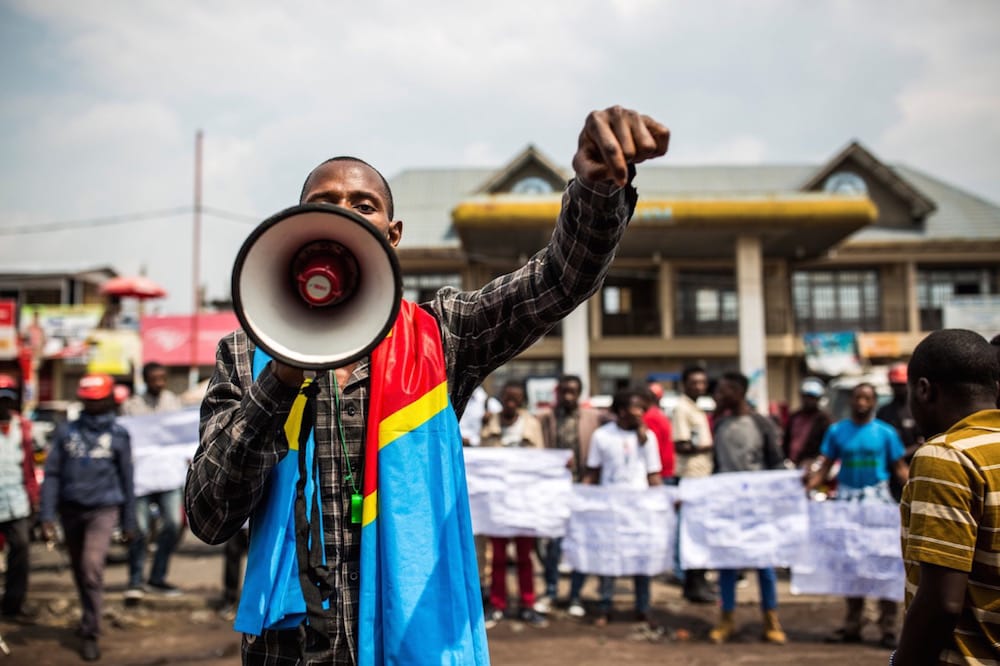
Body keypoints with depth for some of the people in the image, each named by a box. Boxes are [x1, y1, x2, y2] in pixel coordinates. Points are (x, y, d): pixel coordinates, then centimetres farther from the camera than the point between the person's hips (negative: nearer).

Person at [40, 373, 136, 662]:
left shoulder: (118, 435, 2)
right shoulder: (67, 433, 5)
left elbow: (126, 479, 6)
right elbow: (52, 474, 3)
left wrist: (129, 521, 8)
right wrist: (47, 516, -4)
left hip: (103, 509, -3)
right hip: (71, 508, 3)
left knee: (92, 566, -17)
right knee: (79, 570, 14)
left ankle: (90, 633, -8)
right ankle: (90, 618, 36)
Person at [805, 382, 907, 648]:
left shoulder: (885, 432, 0)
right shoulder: (837, 431, 4)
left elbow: (899, 467, -1)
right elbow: (824, 465, 1)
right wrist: (807, 487, -15)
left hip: (877, 498, -2)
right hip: (847, 499, 2)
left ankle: (888, 628, 3)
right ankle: (852, 626, 18)